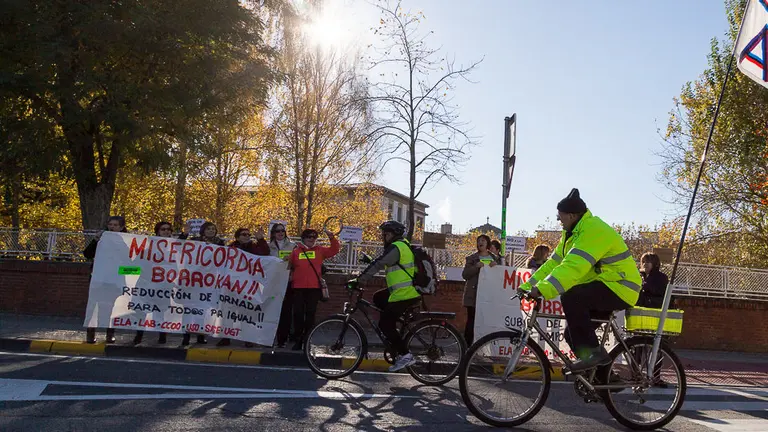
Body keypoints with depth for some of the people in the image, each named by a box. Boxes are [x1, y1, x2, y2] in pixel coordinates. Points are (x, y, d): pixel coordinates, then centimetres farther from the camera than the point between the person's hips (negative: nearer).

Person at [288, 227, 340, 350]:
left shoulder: (320, 250, 10)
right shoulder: (296, 251, 9)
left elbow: (334, 250, 4)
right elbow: (290, 266, 11)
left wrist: (332, 238, -9)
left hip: (314, 288, 0)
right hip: (298, 287, 0)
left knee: (310, 314, 3)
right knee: (298, 314, 2)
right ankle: (297, 340, 11)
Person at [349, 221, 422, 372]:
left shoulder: (395, 248, -14)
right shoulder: (403, 246, 16)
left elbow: (377, 265, -17)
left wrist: (358, 281, -11)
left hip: (404, 294, -10)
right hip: (410, 291, 10)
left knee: (385, 324, -4)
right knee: (378, 297, 21)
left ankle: (405, 355, -4)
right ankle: (393, 334, 19)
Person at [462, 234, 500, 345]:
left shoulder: (496, 259, 17)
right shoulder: (471, 258, 9)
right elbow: (465, 274, 1)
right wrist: (476, 267, -13)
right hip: (474, 294, -2)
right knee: (471, 320, -4)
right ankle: (467, 346, 2)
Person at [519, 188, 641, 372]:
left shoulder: (593, 231, -21)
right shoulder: (573, 233, 12)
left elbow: (573, 267, -34)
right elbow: (553, 263, 9)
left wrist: (542, 290, -41)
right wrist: (527, 287, 0)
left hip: (619, 288, -10)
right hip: (601, 290, 10)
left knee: (570, 297, -30)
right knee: (573, 335, 5)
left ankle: (593, 352, -21)